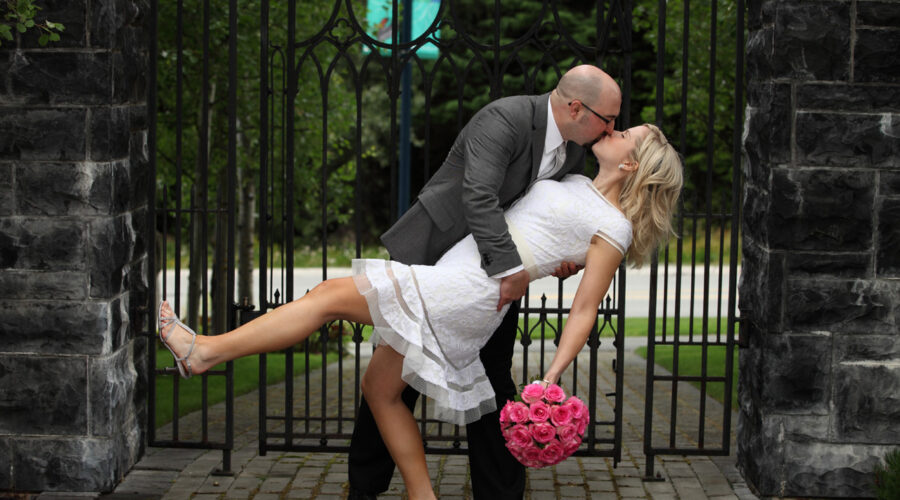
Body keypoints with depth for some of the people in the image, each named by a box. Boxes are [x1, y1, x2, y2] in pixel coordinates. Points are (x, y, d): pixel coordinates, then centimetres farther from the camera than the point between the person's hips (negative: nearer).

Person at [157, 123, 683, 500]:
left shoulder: (612, 229, -6)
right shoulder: (577, 186, 19)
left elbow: (586, 309, -10)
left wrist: (551, 379, -17)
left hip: (465, 295, -9)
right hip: (453, 296, 9)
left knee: (332, 295, -11)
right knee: (380, 387, 15)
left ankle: (205, 351, -9)